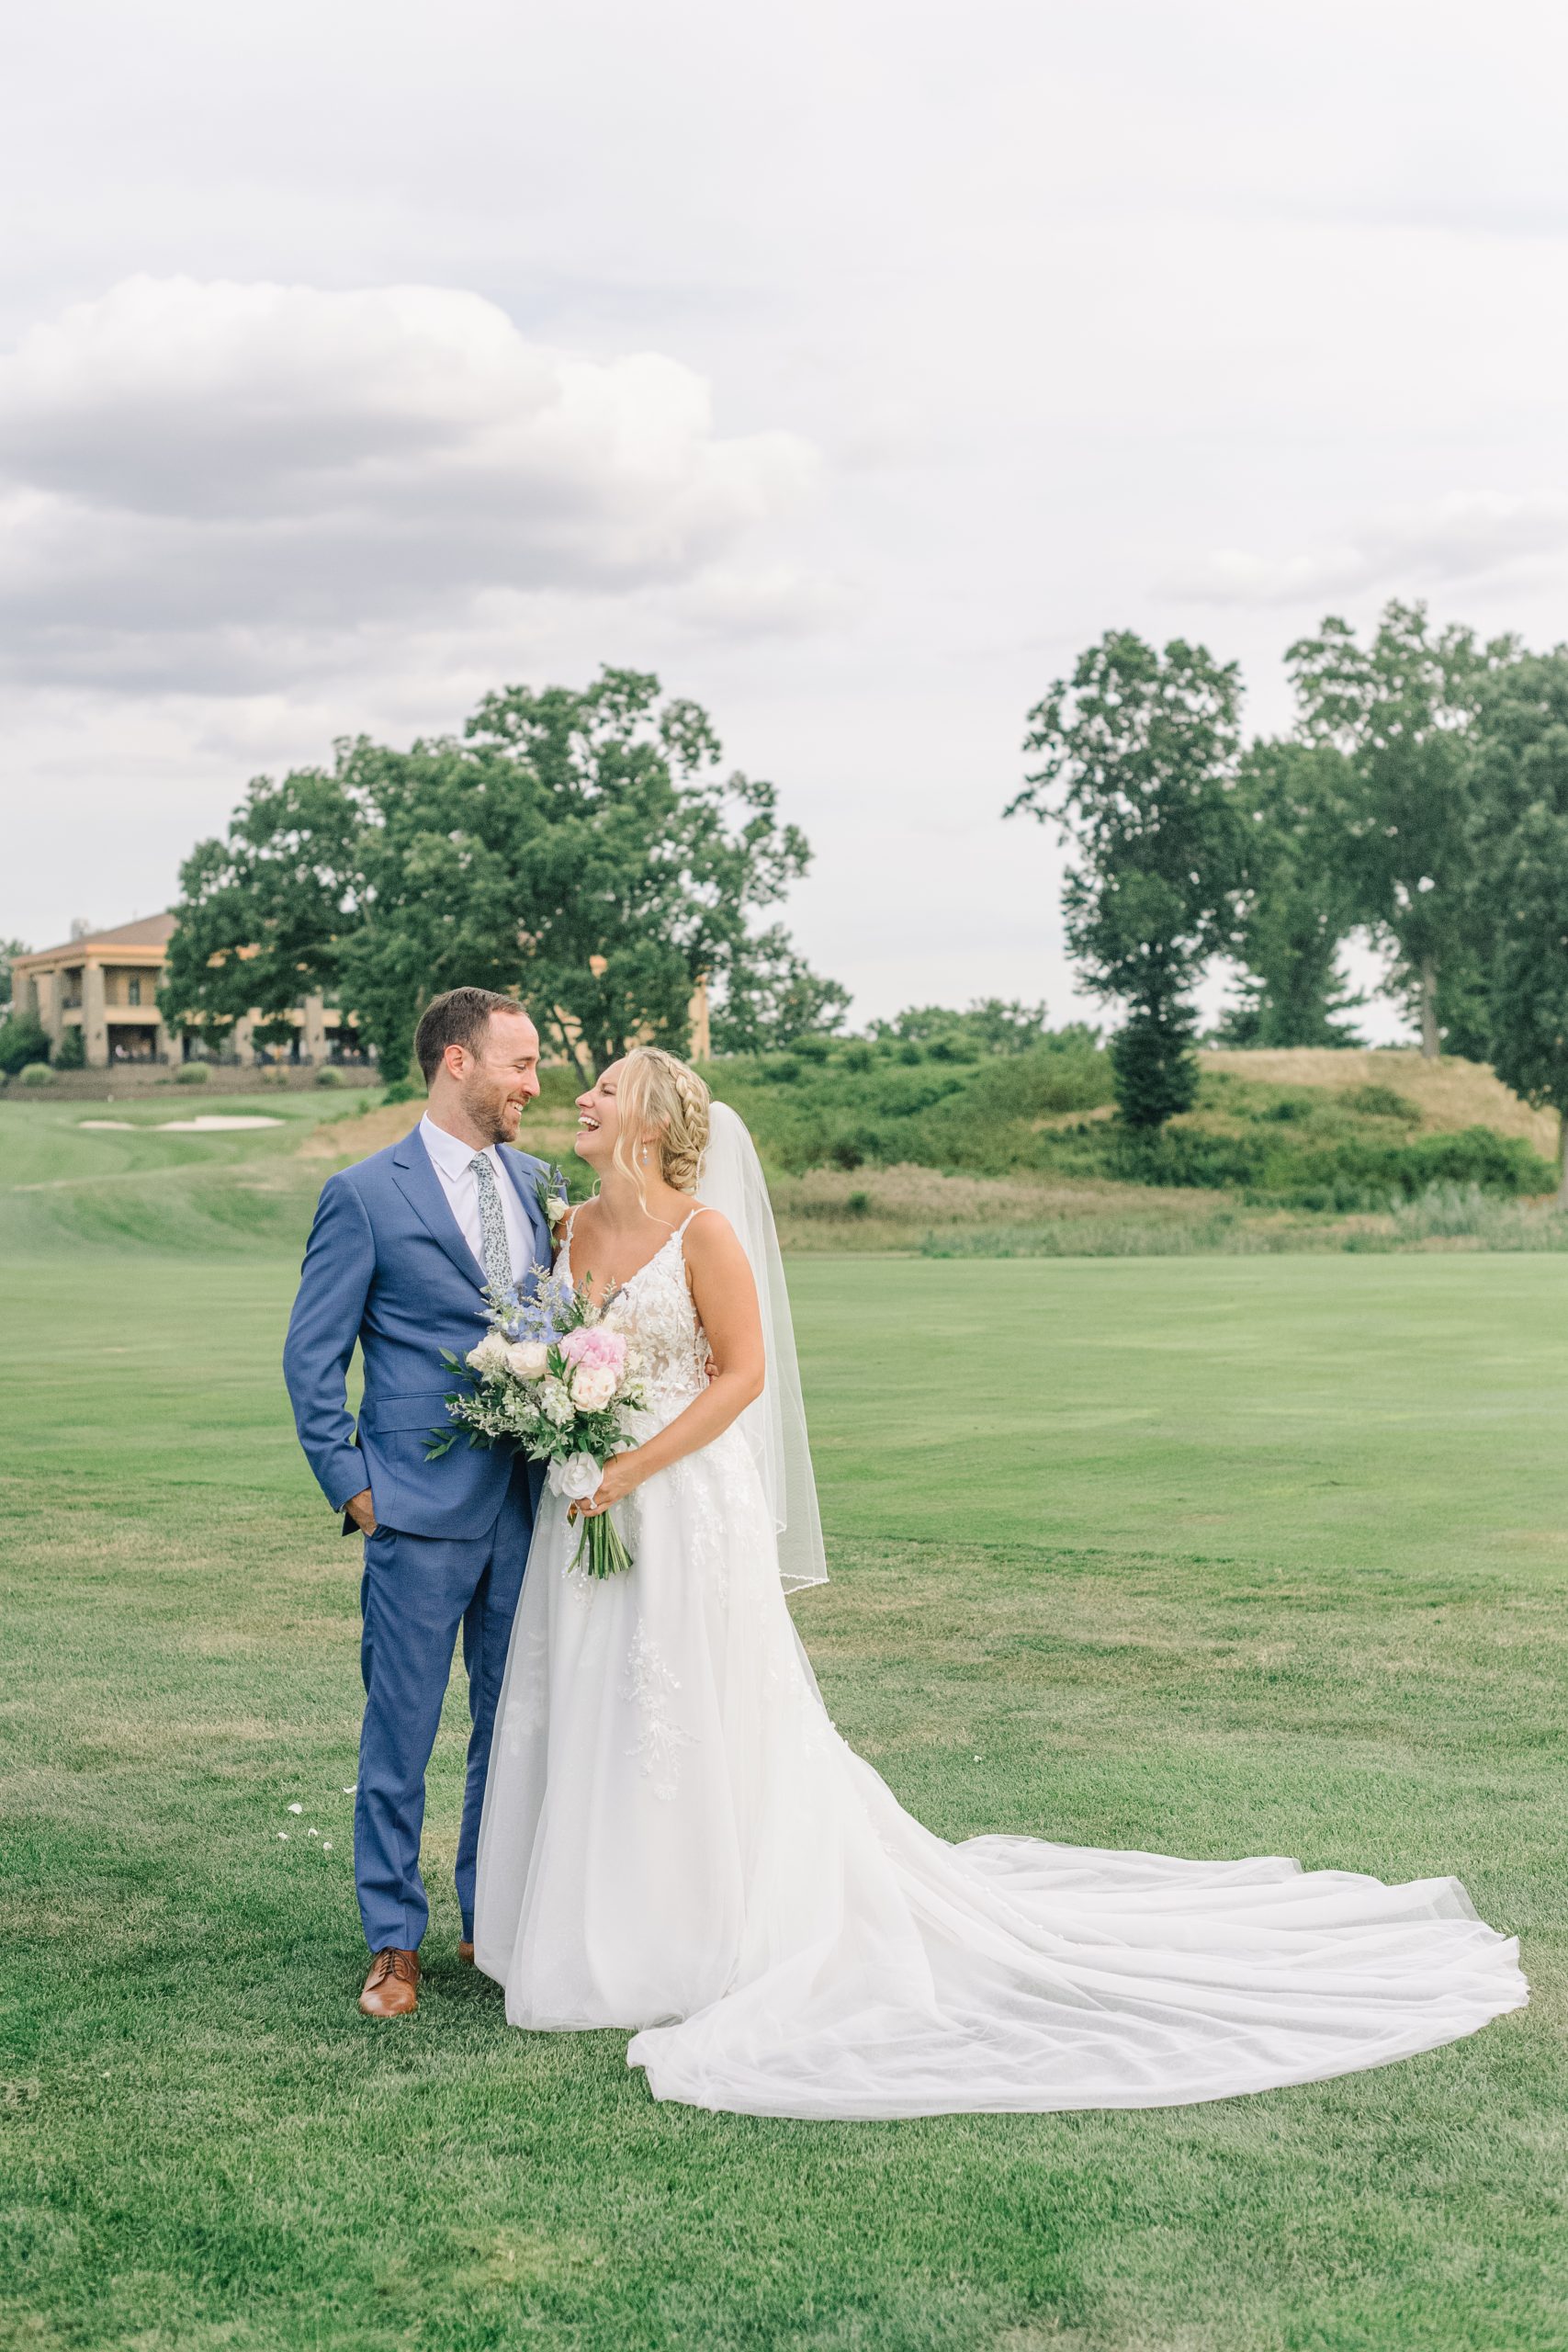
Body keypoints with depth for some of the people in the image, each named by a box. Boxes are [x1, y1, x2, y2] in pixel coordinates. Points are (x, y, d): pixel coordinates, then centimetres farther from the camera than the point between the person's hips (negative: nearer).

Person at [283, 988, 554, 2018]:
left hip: (527, 1505, 5)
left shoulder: (536, 1182, 10)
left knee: (516, 1722, 12)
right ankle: (395, 1941, 15)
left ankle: (493, 1918, 27)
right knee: (401, 1730, 3)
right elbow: (312, 1355, -3)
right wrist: (350, 1487, -6)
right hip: (423, 1511, -5)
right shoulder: (366, 1194, -7)